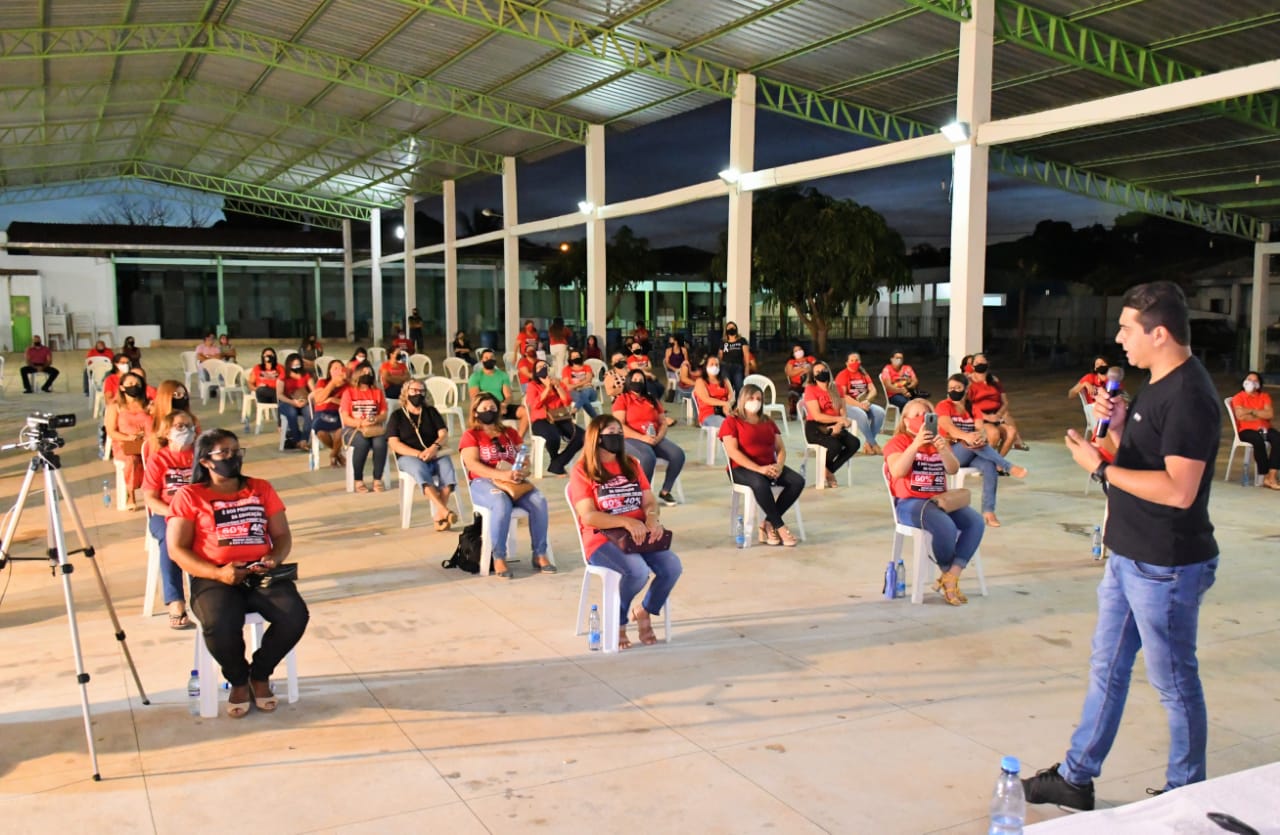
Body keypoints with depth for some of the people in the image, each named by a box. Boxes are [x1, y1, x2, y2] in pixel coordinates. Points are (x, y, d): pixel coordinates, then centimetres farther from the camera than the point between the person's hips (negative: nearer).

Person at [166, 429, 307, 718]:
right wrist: (218, 573, -15)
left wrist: (274, 559, -8)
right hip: (214, 579, -3)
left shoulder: (261, 488, 17)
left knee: (295, 615, -27)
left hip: (262, 575, 3)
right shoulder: (190, 496, 7)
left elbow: (282, 535, 16)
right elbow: (176, 549, 0)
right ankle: (238, 681, 0)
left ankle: (260, 674, 4)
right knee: (220, 626, -35)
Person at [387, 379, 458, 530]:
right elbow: (394, 444, 0)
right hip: (408, 456, -2)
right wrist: (418, 454, -15)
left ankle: (438, 515, -39)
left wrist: (434, 447, -14)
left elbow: (444, 434, 10)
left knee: (447, 465, -32)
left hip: (435, 454, 2)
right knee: (420, 469, -37)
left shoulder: (431, 412, 22)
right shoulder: (397, 416, 12)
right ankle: (444, 511, -48)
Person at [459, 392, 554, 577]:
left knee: (539, 501, -27)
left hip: (514, 482, 4)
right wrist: (501, 475, -23)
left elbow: (524, 459, 17)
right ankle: (499, 558, -28)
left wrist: (524, 471, -10)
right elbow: (472, 464, -8)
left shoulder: (510, 433, 23)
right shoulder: (470, 436, 8)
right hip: (483, 482, -4)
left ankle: (540, 555, -20)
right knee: (502, 504, -39)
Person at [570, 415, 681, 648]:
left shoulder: (632, 466, 18)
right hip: (602, 539, -5)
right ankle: (615, 619, -2)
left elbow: (649, 502, 12)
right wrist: (626, 521, -24)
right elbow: (588, 517, -12)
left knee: (673, 567, -22)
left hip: (640, 535, 5)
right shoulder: (582, 472, 0)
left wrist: (652, 518, -13)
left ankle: (645, 611, 8)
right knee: (638, 571, -34)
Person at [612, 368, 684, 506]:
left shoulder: (653, 400, 19)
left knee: (678, 454, -20)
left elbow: (664, 423, 15)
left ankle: (665, 492, -8)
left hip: (655, 439, 5)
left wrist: (658, 437, -7)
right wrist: (642, 437, -18)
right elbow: (619, 426, -9)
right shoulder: (622, 399, 3)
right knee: (648, 457, -38)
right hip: (631, 439, -5)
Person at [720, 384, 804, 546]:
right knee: (760, 483, -40)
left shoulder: (768, 422, 21)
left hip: (770, 468, 6)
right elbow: (733, 451, -12)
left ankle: (768, 524, -15)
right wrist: (758, 468, -22)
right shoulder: (731, 422, 1)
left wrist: (779, 466, -10)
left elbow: (781, 448, 14)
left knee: (798, 481, -21)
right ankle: (780, 527, -26)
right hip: (743, 469, -6)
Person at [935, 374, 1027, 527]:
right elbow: (948, 427, -23)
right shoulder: (943, 406, -4)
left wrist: (981, 436, -33)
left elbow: (981, 429, -7)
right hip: (950, 453, -4)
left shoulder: (973, 409, 10)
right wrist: (966, 436, -44)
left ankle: (988, 511, -29)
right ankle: (1009, 467, -29)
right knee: (971, 443, -36)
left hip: (972, 454, 4)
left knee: (990, 466, -29)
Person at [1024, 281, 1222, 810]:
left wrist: (1100, 468, -22)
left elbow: (1179, 489, -28)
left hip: (1165, 567, -10)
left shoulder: (1189, 396, -21)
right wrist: (1117, 425, 1)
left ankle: (1184, 798, 25)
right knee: (1106, 670, 16)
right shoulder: (1157, 386, 11)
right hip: (1129, 558, 10)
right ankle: (1075, 778, 28)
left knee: (1174, 683, 7)